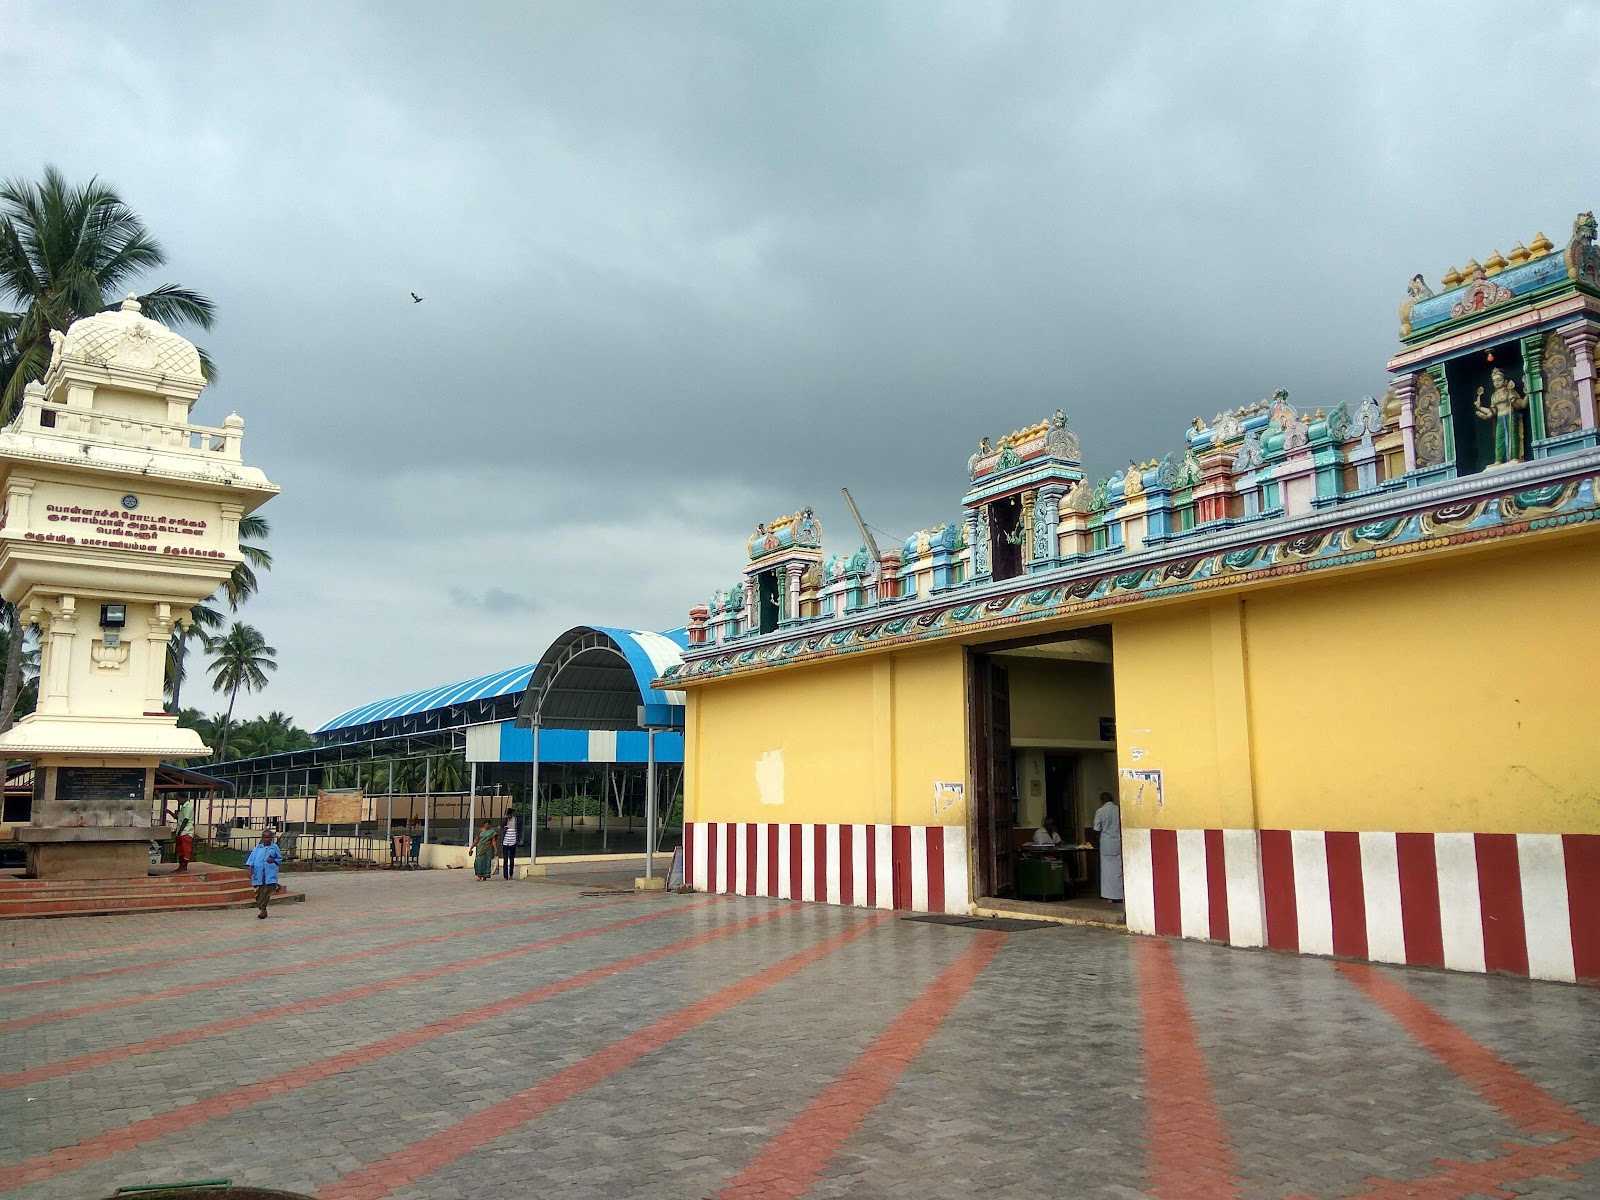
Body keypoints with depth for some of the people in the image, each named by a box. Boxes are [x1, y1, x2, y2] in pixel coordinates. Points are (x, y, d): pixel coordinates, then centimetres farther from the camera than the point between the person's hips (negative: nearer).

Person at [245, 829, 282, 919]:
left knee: (267, 892, -12)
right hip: (259, 874, 2)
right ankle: (263, 910, 21)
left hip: (270, 874, -2)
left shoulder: (274, 847, 9)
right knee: (259, 893, 5)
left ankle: (263, 911, -9)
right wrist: (250, 871, -4)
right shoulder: (258, 848, 12)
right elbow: (251, 859, 7)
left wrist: (274, 860, -6)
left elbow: (280, 858, 15)